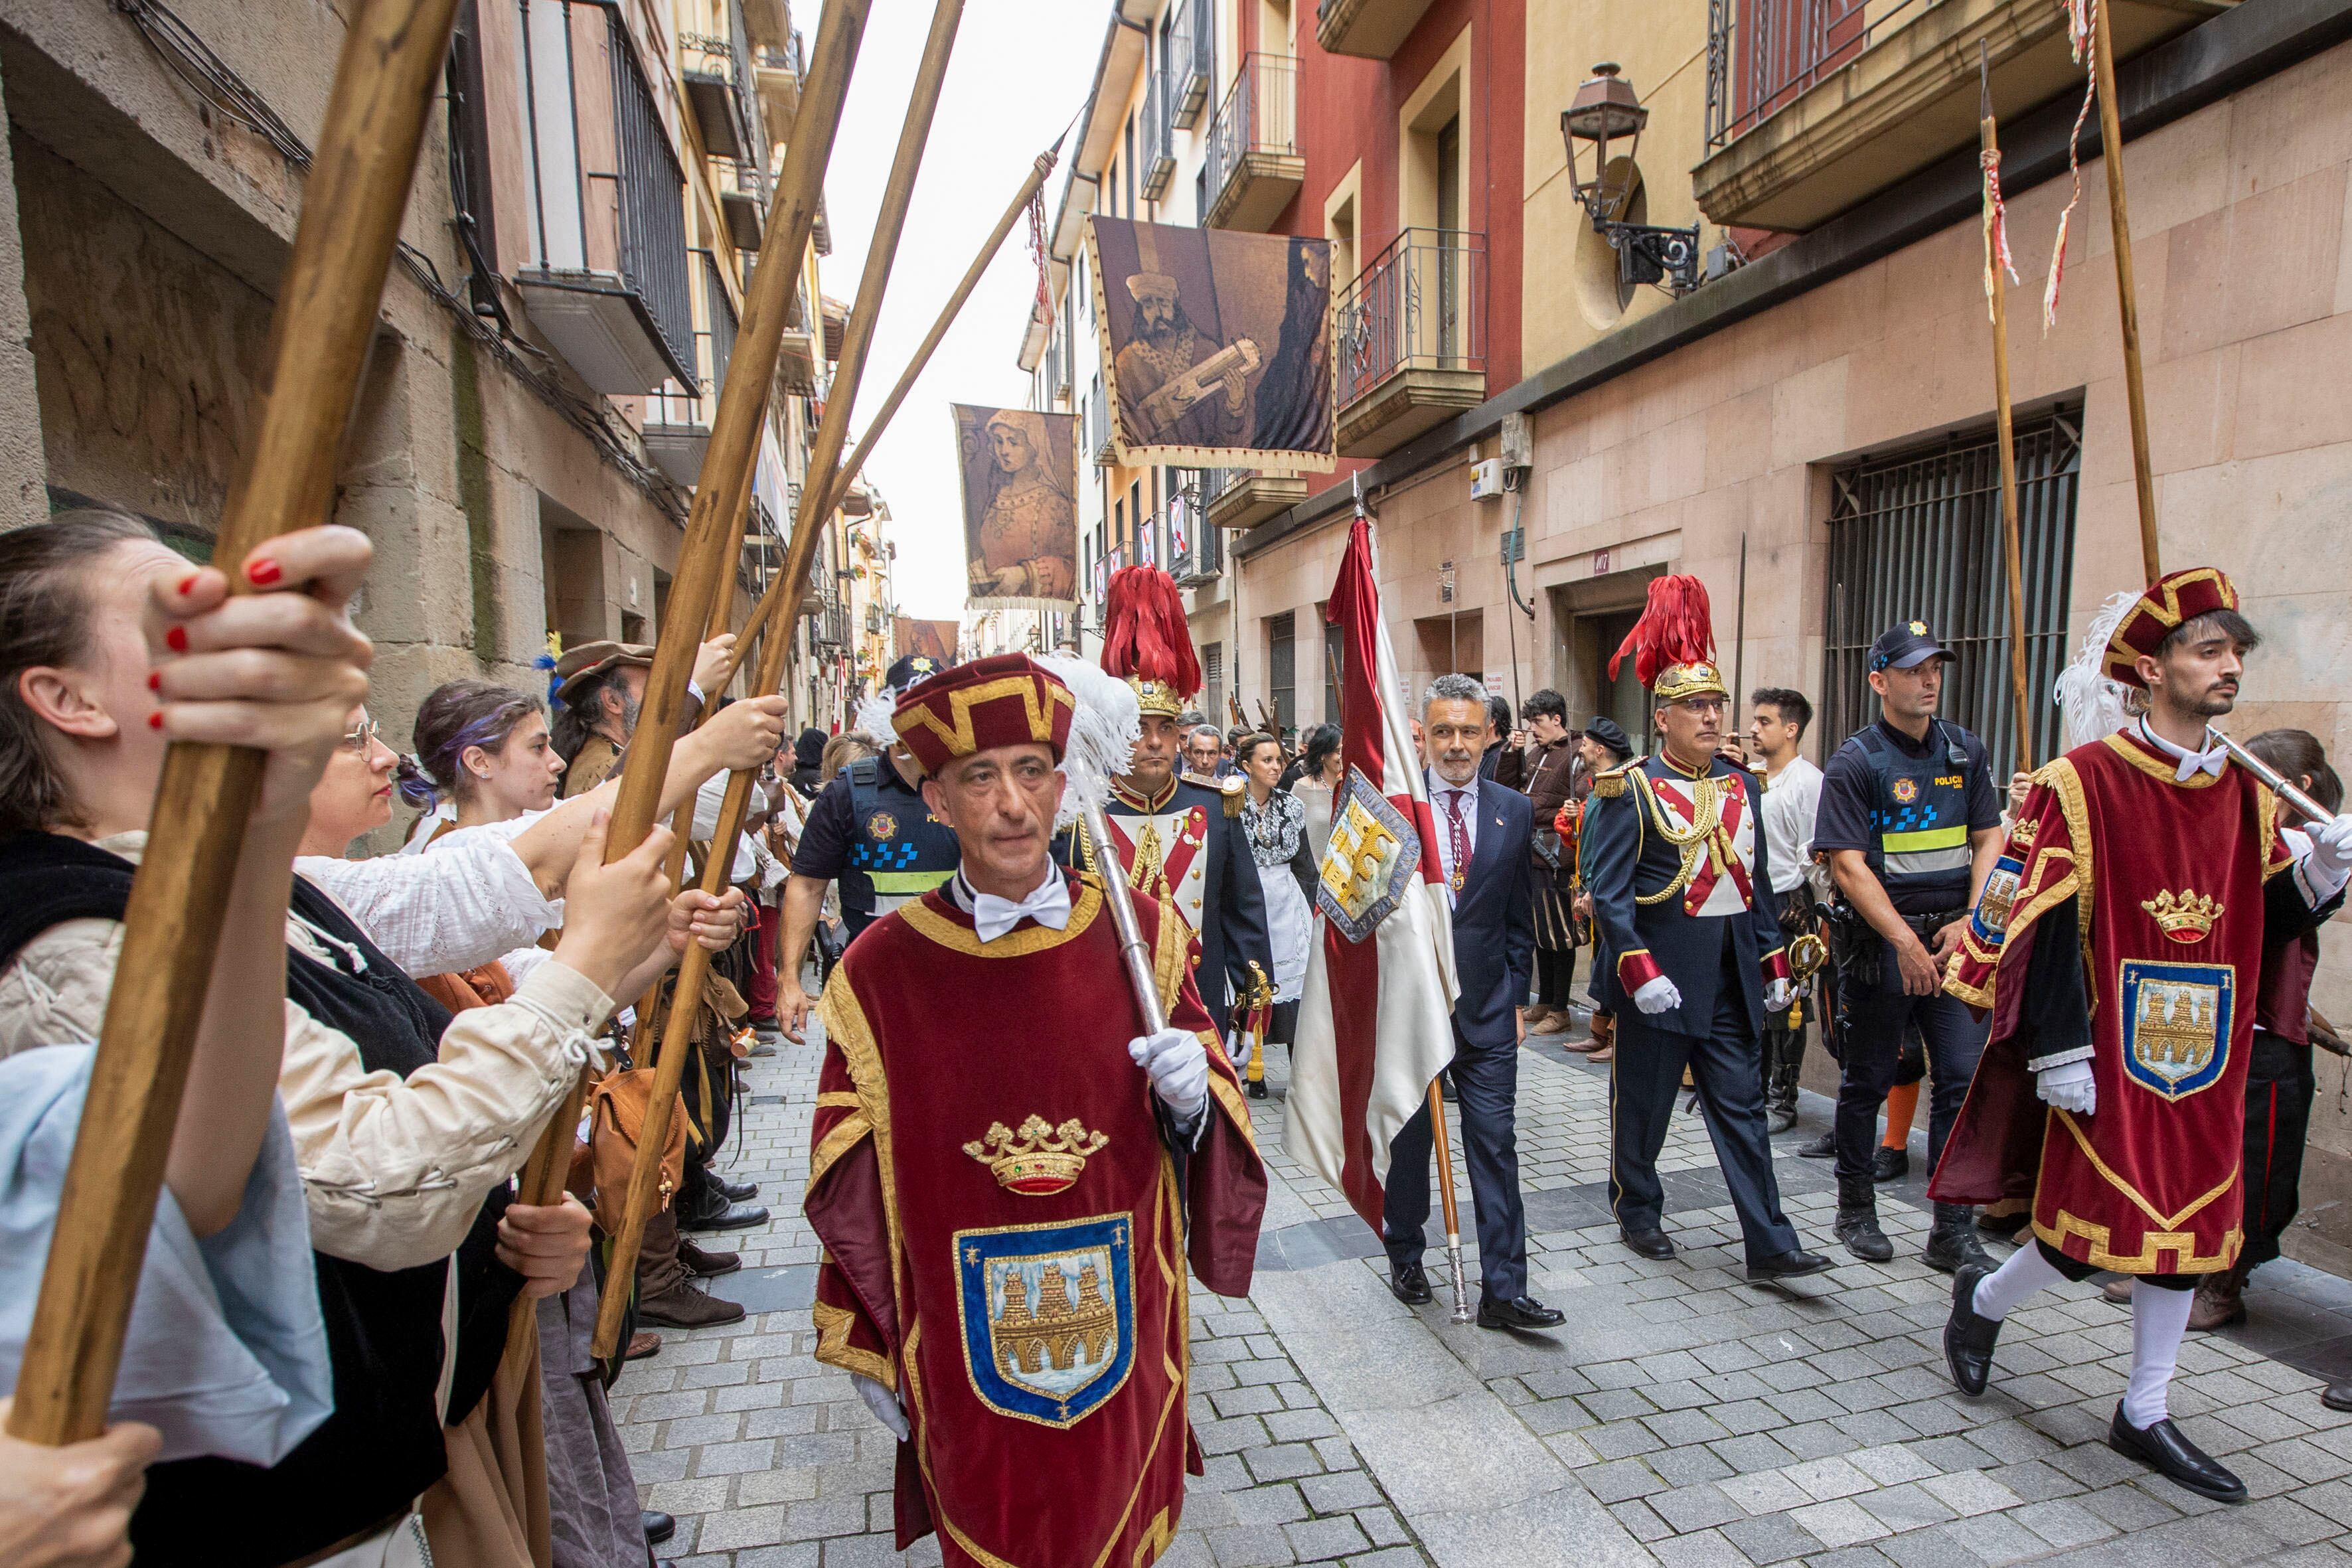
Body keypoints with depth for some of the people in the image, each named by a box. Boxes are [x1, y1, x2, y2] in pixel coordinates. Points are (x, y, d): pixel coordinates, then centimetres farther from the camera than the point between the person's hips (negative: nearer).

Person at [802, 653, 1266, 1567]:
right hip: (963, 1345, -1)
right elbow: (850, 1186, -3)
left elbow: (1213, 1105, 1)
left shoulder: (1141, 933, -9)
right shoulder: (881, 968, -12)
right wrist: (861, 1344, 4)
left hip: (1119, 1318, 1)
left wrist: (1194, 1097, -22)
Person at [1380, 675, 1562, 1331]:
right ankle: (1405, 1257, 36)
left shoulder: (1513, 811, 3)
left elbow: (1518, 916, 9)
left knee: (1495, 1147, 2)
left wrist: (1517, 998, 7)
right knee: (1409, 1143, 15)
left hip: (1487, 1008, 2)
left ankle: (1503, 1291, 13)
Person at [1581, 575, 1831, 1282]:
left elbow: (1758, 880, 15)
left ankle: (1770, 1243, 15)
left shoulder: (1740, 784, 9)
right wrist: (1640, 972, -20)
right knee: (1644, 1103, 9)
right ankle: (1638, 1211, 29)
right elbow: (1608, 891, -14)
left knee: (1741, 1104, 9)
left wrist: (1775, 964, 12)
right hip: (1661, 973, -5)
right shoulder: (1630, 789, -10)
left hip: (1731, 972, 5)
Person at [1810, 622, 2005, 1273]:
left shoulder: (1966, 750, 9)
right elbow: (1849, 866, -12)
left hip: (1957, 939, 4)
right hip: (1881, 942, -4)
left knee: (1964, 1077, 0)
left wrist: (1969, 921, -7)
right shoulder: (1855, 763, -7)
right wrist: (1905, 941, -19)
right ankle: (1857, 1211, 23)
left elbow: (1989, 839, 7)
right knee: (1867, 1081, 7)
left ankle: (1954, 1232, 11)